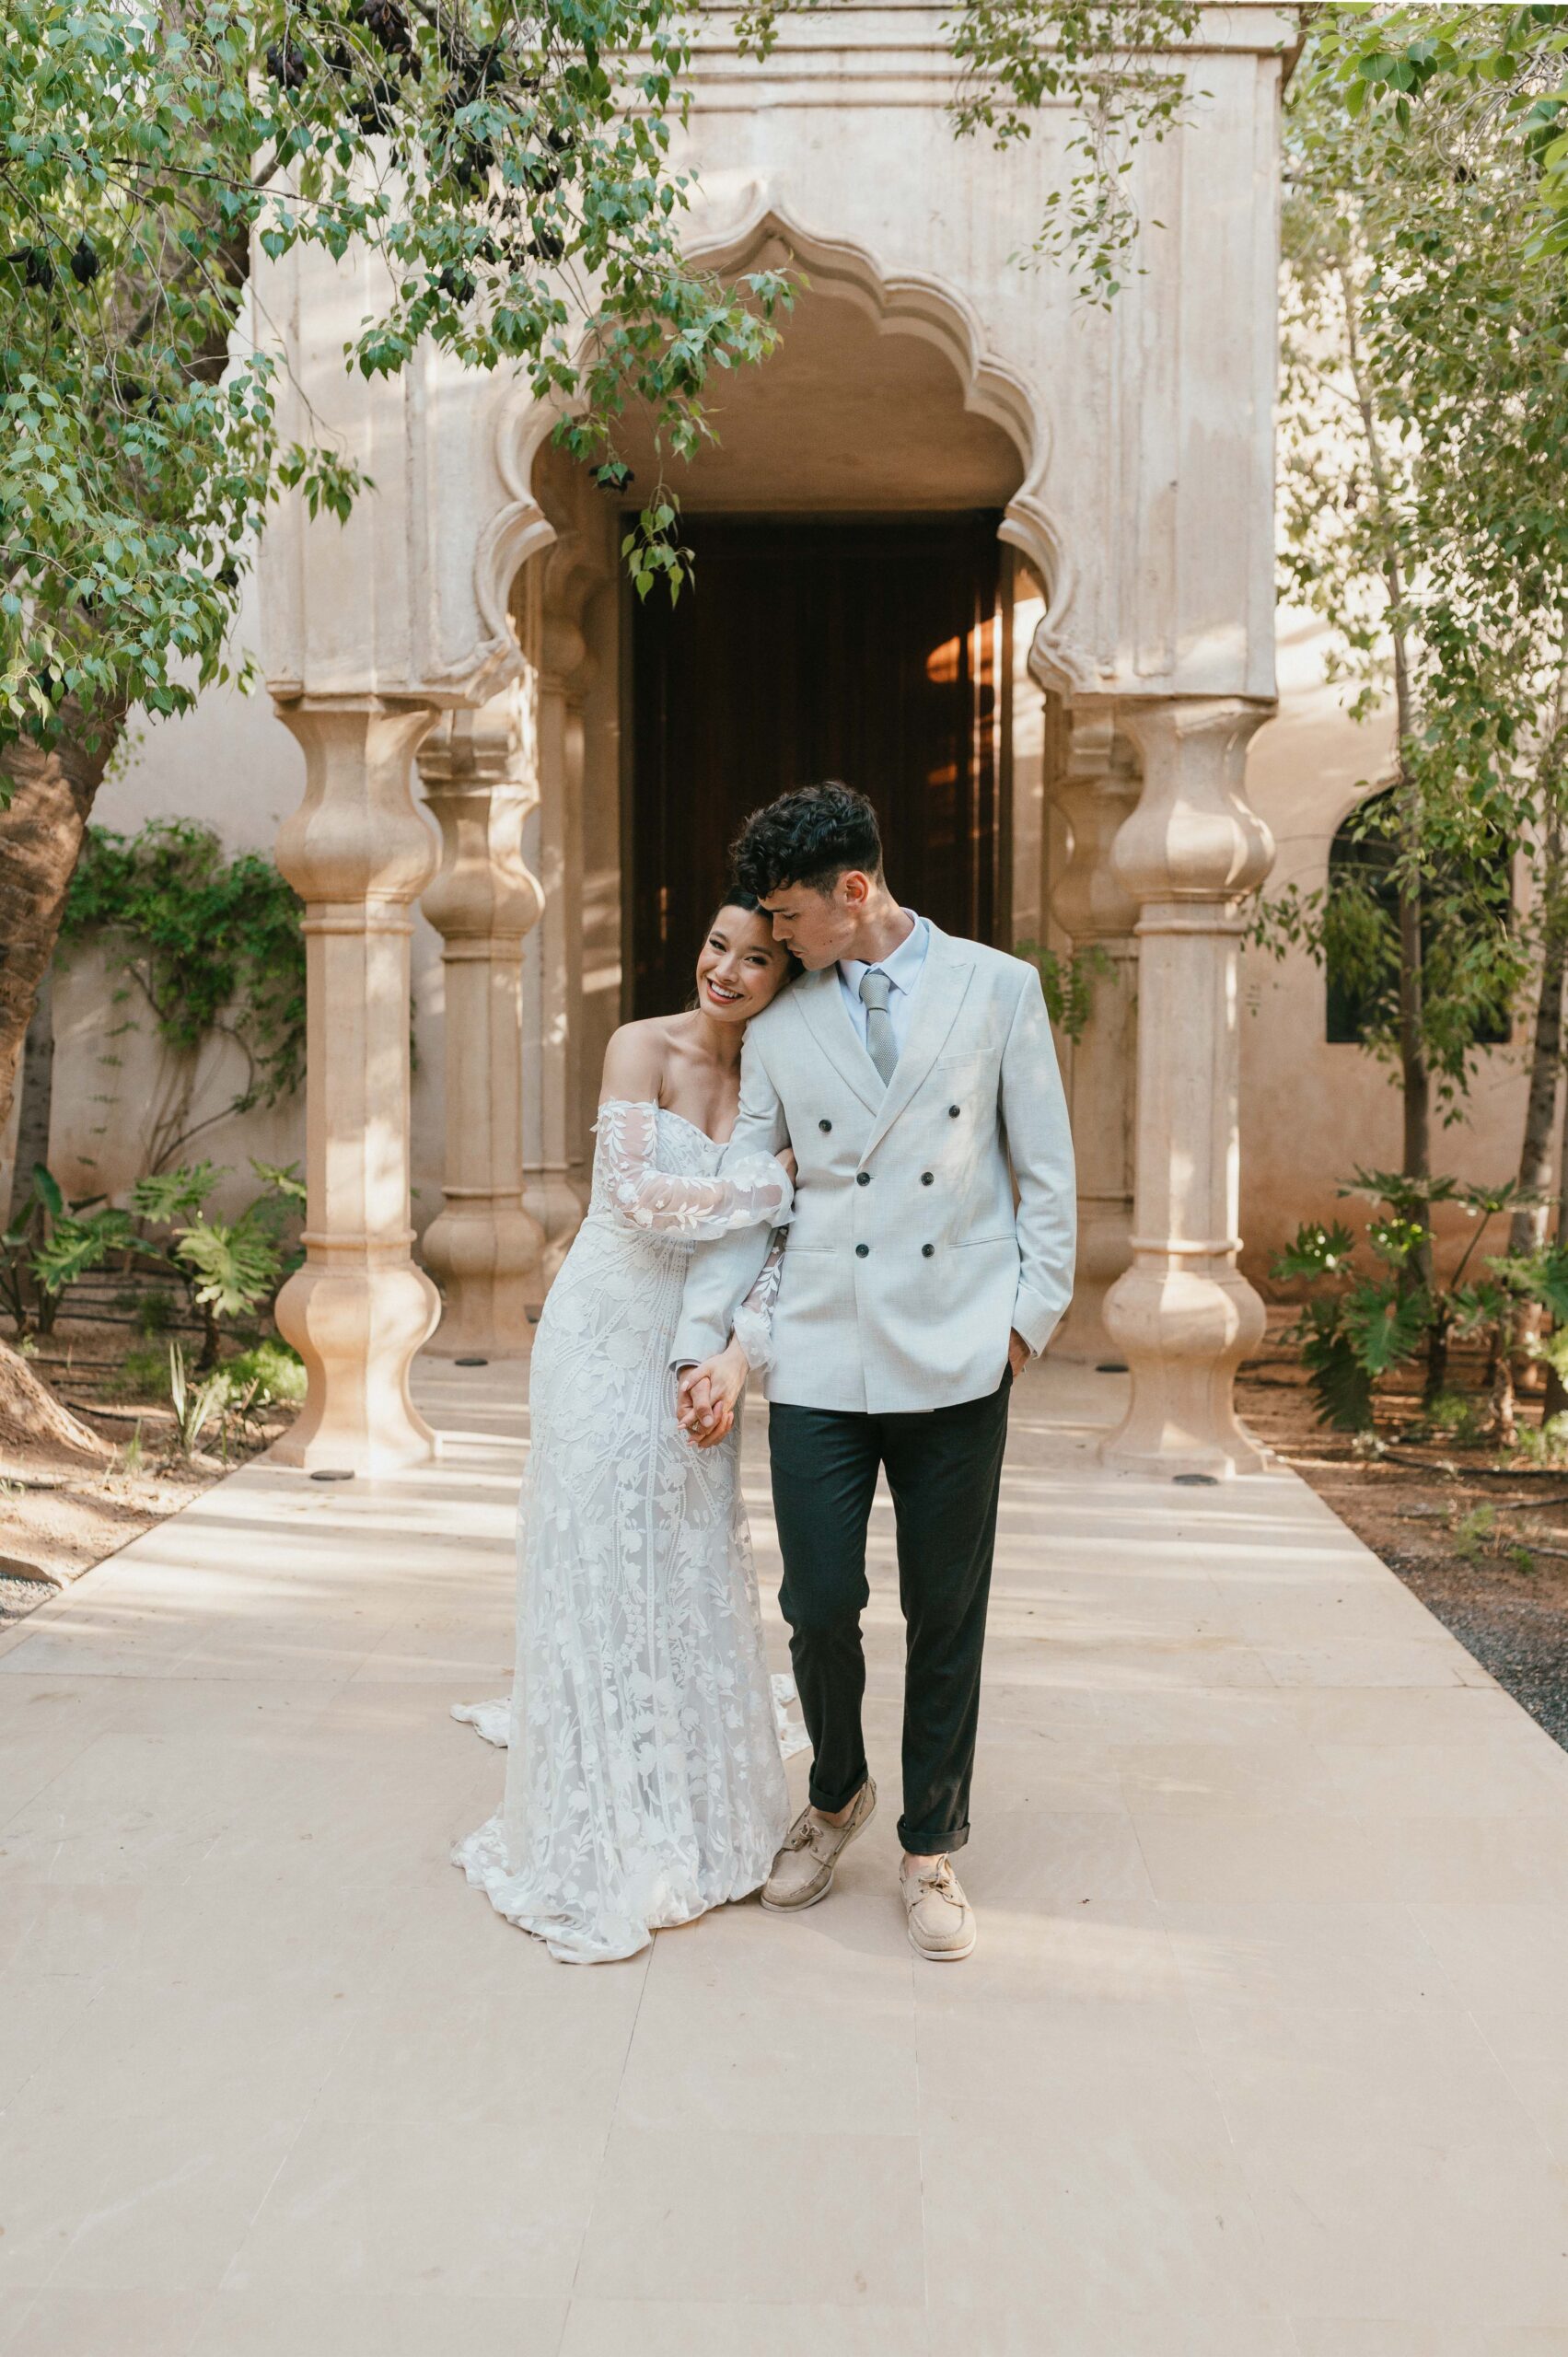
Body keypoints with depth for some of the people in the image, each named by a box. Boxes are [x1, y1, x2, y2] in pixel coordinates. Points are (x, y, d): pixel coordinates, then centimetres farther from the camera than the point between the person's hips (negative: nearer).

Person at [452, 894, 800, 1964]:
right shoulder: (643, 1047, -11)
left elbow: (771, 1242, -1)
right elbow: (643, 1198, -20)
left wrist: (737, 1353, -14)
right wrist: (782, 1179, -16)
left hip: (696, 1349, 4)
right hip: (610, 1342, -4)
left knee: (697, 1575, 12)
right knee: (602, 1577, 2)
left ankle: (700, 1821, 32)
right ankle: (599, 1848, 16)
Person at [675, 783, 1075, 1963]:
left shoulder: (999, 989, 4)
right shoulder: (779, 1032, 10)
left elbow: (1046, 1170, 5)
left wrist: (1032, 1313, -1)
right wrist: (707, 1344, 5)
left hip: (957, 1360, -1)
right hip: (818, 1362, 2)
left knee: (947, 1615, 7)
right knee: (819, 1604, 1)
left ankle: (932, 1850, 27)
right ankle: (835, 1797, 31)